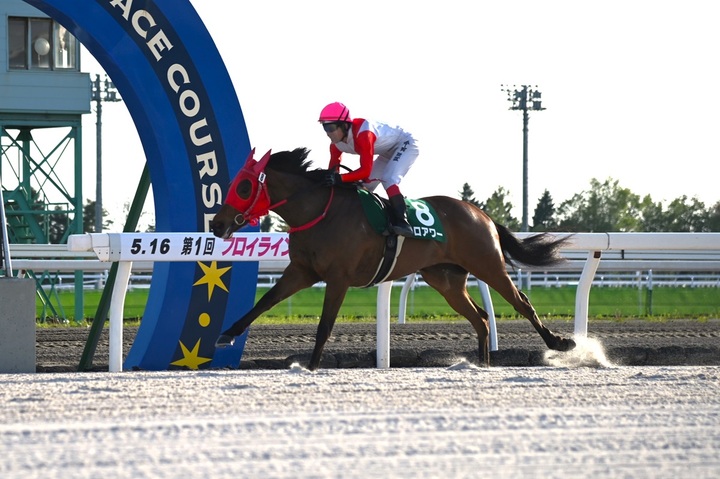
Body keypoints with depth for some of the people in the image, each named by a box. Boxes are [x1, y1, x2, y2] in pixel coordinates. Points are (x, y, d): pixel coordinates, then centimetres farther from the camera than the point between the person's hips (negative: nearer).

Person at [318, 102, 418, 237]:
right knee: (364, 187, 3)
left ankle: (401, 221, -37)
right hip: (388, 153, 9)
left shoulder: (363, 134, -38)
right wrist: (329, 180, -24)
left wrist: (341, 178, -48)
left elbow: (366, 171, -40)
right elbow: (333, 169, -3)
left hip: (405, 144, -9)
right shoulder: (336, 143, -11)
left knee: (388, 179, -30)